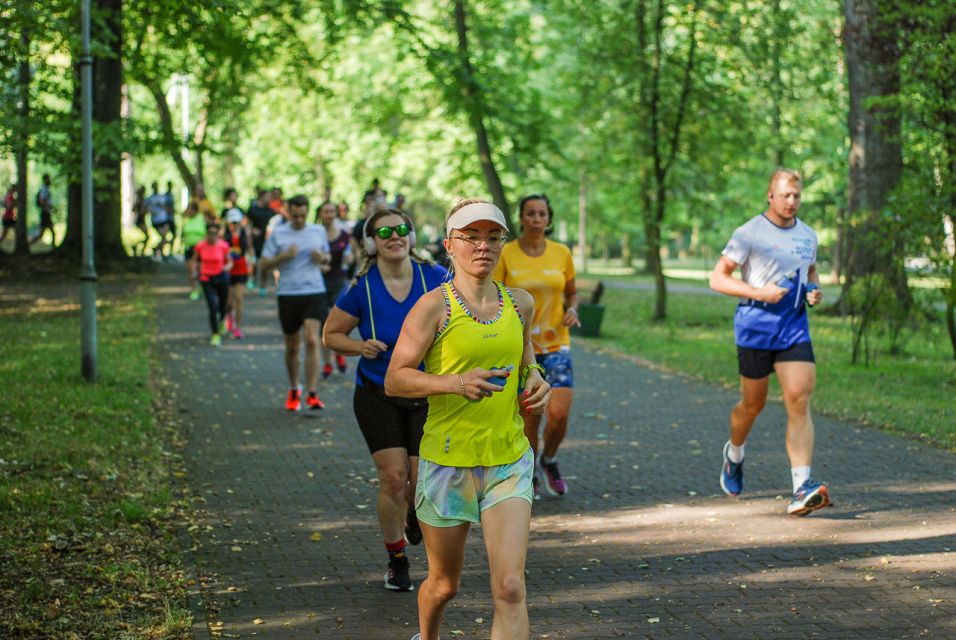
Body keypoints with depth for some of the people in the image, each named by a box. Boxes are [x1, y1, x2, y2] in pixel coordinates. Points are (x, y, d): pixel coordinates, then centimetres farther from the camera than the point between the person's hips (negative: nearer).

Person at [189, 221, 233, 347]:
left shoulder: (223, 246, -8)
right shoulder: (200, 246, -7)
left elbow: (230, 262, 2)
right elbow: (194, 260, 8)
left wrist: (227, 267, -19)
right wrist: (194, 270, -9)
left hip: (222, 278, 1)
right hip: (207, 279, -1)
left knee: (223, 306, 12)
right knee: (213, 307, -10)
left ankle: (222, 320, 49)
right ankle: (215, 335, 4)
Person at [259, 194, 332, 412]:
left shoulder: (318, 231, 8)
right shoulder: (277, 234, 1)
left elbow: (327, 257, 22)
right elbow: (265, 264, 0)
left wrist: (322, 258, -2)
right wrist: (284, 256, -17)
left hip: (315, 293, 0)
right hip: (288, 294, 0)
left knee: (312, 340, -15)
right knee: (292, 346, 9)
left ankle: (312, 395, -13)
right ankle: (293, 391, 29)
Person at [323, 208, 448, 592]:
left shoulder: (435, 278, -8)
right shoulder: (361, 288, -10)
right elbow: (331, 335, 2)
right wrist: (359, 347, -17)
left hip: (428, 394, 1)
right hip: (377, 396, -1)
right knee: (393, 477, -10)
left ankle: (414, 512, 34)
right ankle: (396, 561, 13)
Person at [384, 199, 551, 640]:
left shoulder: (520, 303, 6)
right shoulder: (434, 306, -9)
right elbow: (395, 380, -12)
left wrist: (536, 380, 4)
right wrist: (455, 382, -27)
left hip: (510, 462, 3)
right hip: (447, 461, -3)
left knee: (509, 588, -12)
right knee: (444, 584, 16)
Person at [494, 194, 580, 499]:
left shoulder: (562, 253, 3)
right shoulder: (505, 254, -5)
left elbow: (571, 293, 16)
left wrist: (572, 310, -5)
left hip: (556, 344, 2)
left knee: (559, 414, -10)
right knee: (529, 416, 1)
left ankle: (549, 460, 21)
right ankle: (529, 477, 23)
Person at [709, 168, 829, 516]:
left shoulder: (808, 236, 11)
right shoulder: (749, 233, -5)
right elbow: (717, 279, -5)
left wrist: (814, 290, 5)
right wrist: (759, 292, -18)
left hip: (795, 328, 3)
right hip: (755, 328, -3)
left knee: (799, 401, -13)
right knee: (753, 405, 9)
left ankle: (801, 490, -20)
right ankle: (734, 454, 43)